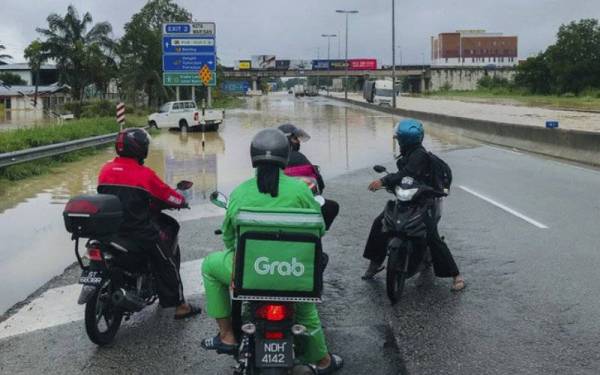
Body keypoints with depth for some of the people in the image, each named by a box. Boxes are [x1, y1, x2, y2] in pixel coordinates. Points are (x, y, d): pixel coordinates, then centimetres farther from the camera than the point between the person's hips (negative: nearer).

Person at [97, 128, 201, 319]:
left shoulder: (105, 170, 2)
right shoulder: (144, 174, -15)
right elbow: (167, 195, -6)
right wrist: (181, 201, 16)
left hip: (110, 230, 7)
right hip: (139, 231, -6)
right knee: (167, 262, 10)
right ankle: (179, 305, 12)